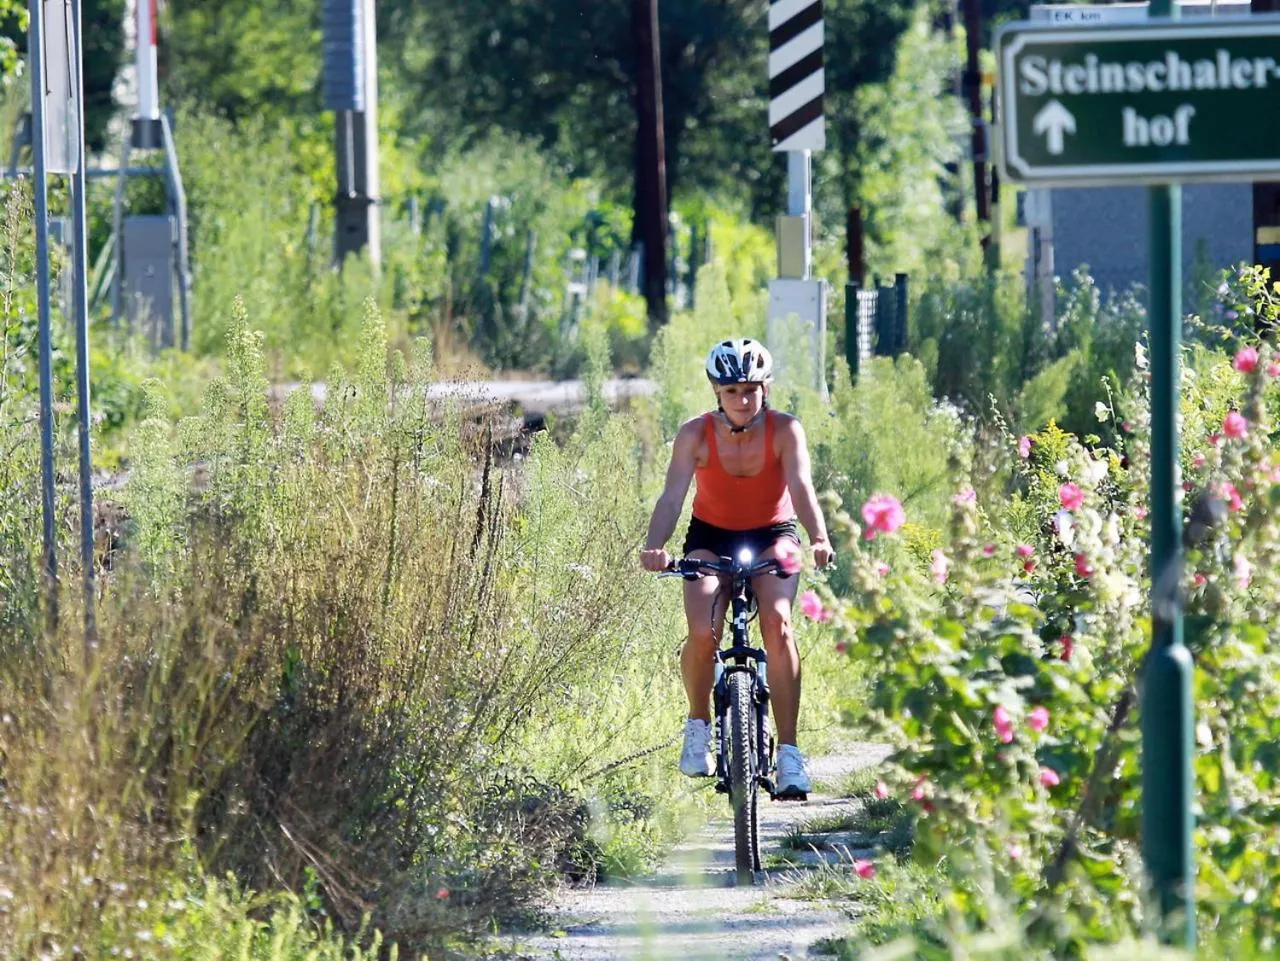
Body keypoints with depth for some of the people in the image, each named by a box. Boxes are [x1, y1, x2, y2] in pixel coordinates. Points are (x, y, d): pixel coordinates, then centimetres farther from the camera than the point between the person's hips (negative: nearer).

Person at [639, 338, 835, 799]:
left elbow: (802, 488, -32)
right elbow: (673, 495, -29)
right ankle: (699, 725, 5)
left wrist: (818, 540, -51)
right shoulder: (696, 434, -19)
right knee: (702, 634, -24)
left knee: (777, 623, -27)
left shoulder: (785, 431, -20)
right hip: (711, 537, 0)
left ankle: (789, 752, -24)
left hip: (771, 536, 0)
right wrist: (655, 548, -47)